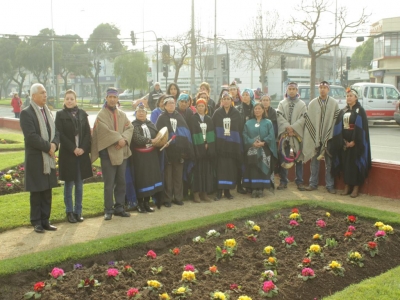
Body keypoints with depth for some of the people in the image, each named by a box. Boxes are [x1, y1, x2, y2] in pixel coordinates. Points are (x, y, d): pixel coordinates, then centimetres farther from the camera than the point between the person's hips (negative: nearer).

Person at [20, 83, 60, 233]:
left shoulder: (47, 112, 13)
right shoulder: (26, 113, -10)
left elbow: (56, 132, 9)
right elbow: (31, 136, -19)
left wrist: (54, 145, -10)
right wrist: (48, 147, -15)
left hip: (49, 158, 6)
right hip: (35, 159, -6)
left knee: (47, 191, 10)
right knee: (36, 192, 2)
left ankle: (45, 220, 19)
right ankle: (36, 222, 13)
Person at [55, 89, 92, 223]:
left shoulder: (82, 114, 7)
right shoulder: (60, 114, -1)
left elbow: (87, 132, 4)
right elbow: (60, 134, -7)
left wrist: (83, 148, -10)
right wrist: (73, 148, -15)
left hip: (82, 153, 3)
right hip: (67, 153, -3)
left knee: (79, 184, 7)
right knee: (69, 184, 3)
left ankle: (78, 211, 15)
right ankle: (69, 212, 12)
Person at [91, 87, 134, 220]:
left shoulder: (122, 115, 14)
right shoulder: (101, 115, -1)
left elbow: (130, 127, 2)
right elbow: (106, 131, -15)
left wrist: (124, 140, -15)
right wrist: (118, 139, -17)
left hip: (122, 152, 5)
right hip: (108, 152, -5)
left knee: (121, 182, 8)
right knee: (109, 183, -3)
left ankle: (119, 207, 18)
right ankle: (108, 210, 5)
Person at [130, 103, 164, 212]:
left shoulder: (151, 124, 11)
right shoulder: (133, 125, -5)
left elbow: (158, 136, 9)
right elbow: (137, 138, -20)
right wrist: (151, 141, -31)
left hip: (151, 155, 5)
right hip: (139, 156, -5)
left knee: (151, 177, 7)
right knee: (141, 178, -1)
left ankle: (147, 203, 17)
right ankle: (140, 203, 10)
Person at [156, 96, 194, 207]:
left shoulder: (179, 116, 12)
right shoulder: (161, 118, 2)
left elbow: (186, 132, 8)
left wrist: (187, 150, 0)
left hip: (179, 150, 3)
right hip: (167, 151, -3)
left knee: (178, 176, 8)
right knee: (168, 176, 2)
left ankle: (178, 197, 18)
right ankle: (167, 199, 9)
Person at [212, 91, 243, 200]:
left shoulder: (236, 113, 4)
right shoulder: (217, 113, 2)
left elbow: (240, 129, 4)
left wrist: (240, 145, -1)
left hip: (233, 145, 1)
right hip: (220, 144, -1)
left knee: (231, 167, 3)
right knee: (220, 167, -2)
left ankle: (227, 190, 14)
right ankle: (219, 191, 4)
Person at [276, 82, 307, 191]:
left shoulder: (302, 104, 7)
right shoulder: (282, 103, 9)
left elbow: (303, 118, -3)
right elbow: (280, 117, -1)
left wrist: (293, 127, -13)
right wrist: (287, 127, -14)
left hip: (298, 134, -1)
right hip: (284, 133, 1)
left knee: (298, 158, 3)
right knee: (283, 158, 2)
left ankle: (299, 181, 10)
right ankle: (283, 181, 10)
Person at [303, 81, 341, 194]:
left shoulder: (334, 103, 2)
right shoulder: (312, 103, 5)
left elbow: (336, 120, -2)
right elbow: (308, 121, 2)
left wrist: (329, 136, -9)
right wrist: (314, 136, -5)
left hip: (329, 138, -1)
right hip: (315, 137, 1)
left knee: (329, 163, 3)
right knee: (314, 161, 8)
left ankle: (330, 185, 11)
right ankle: (313, 183, 17)